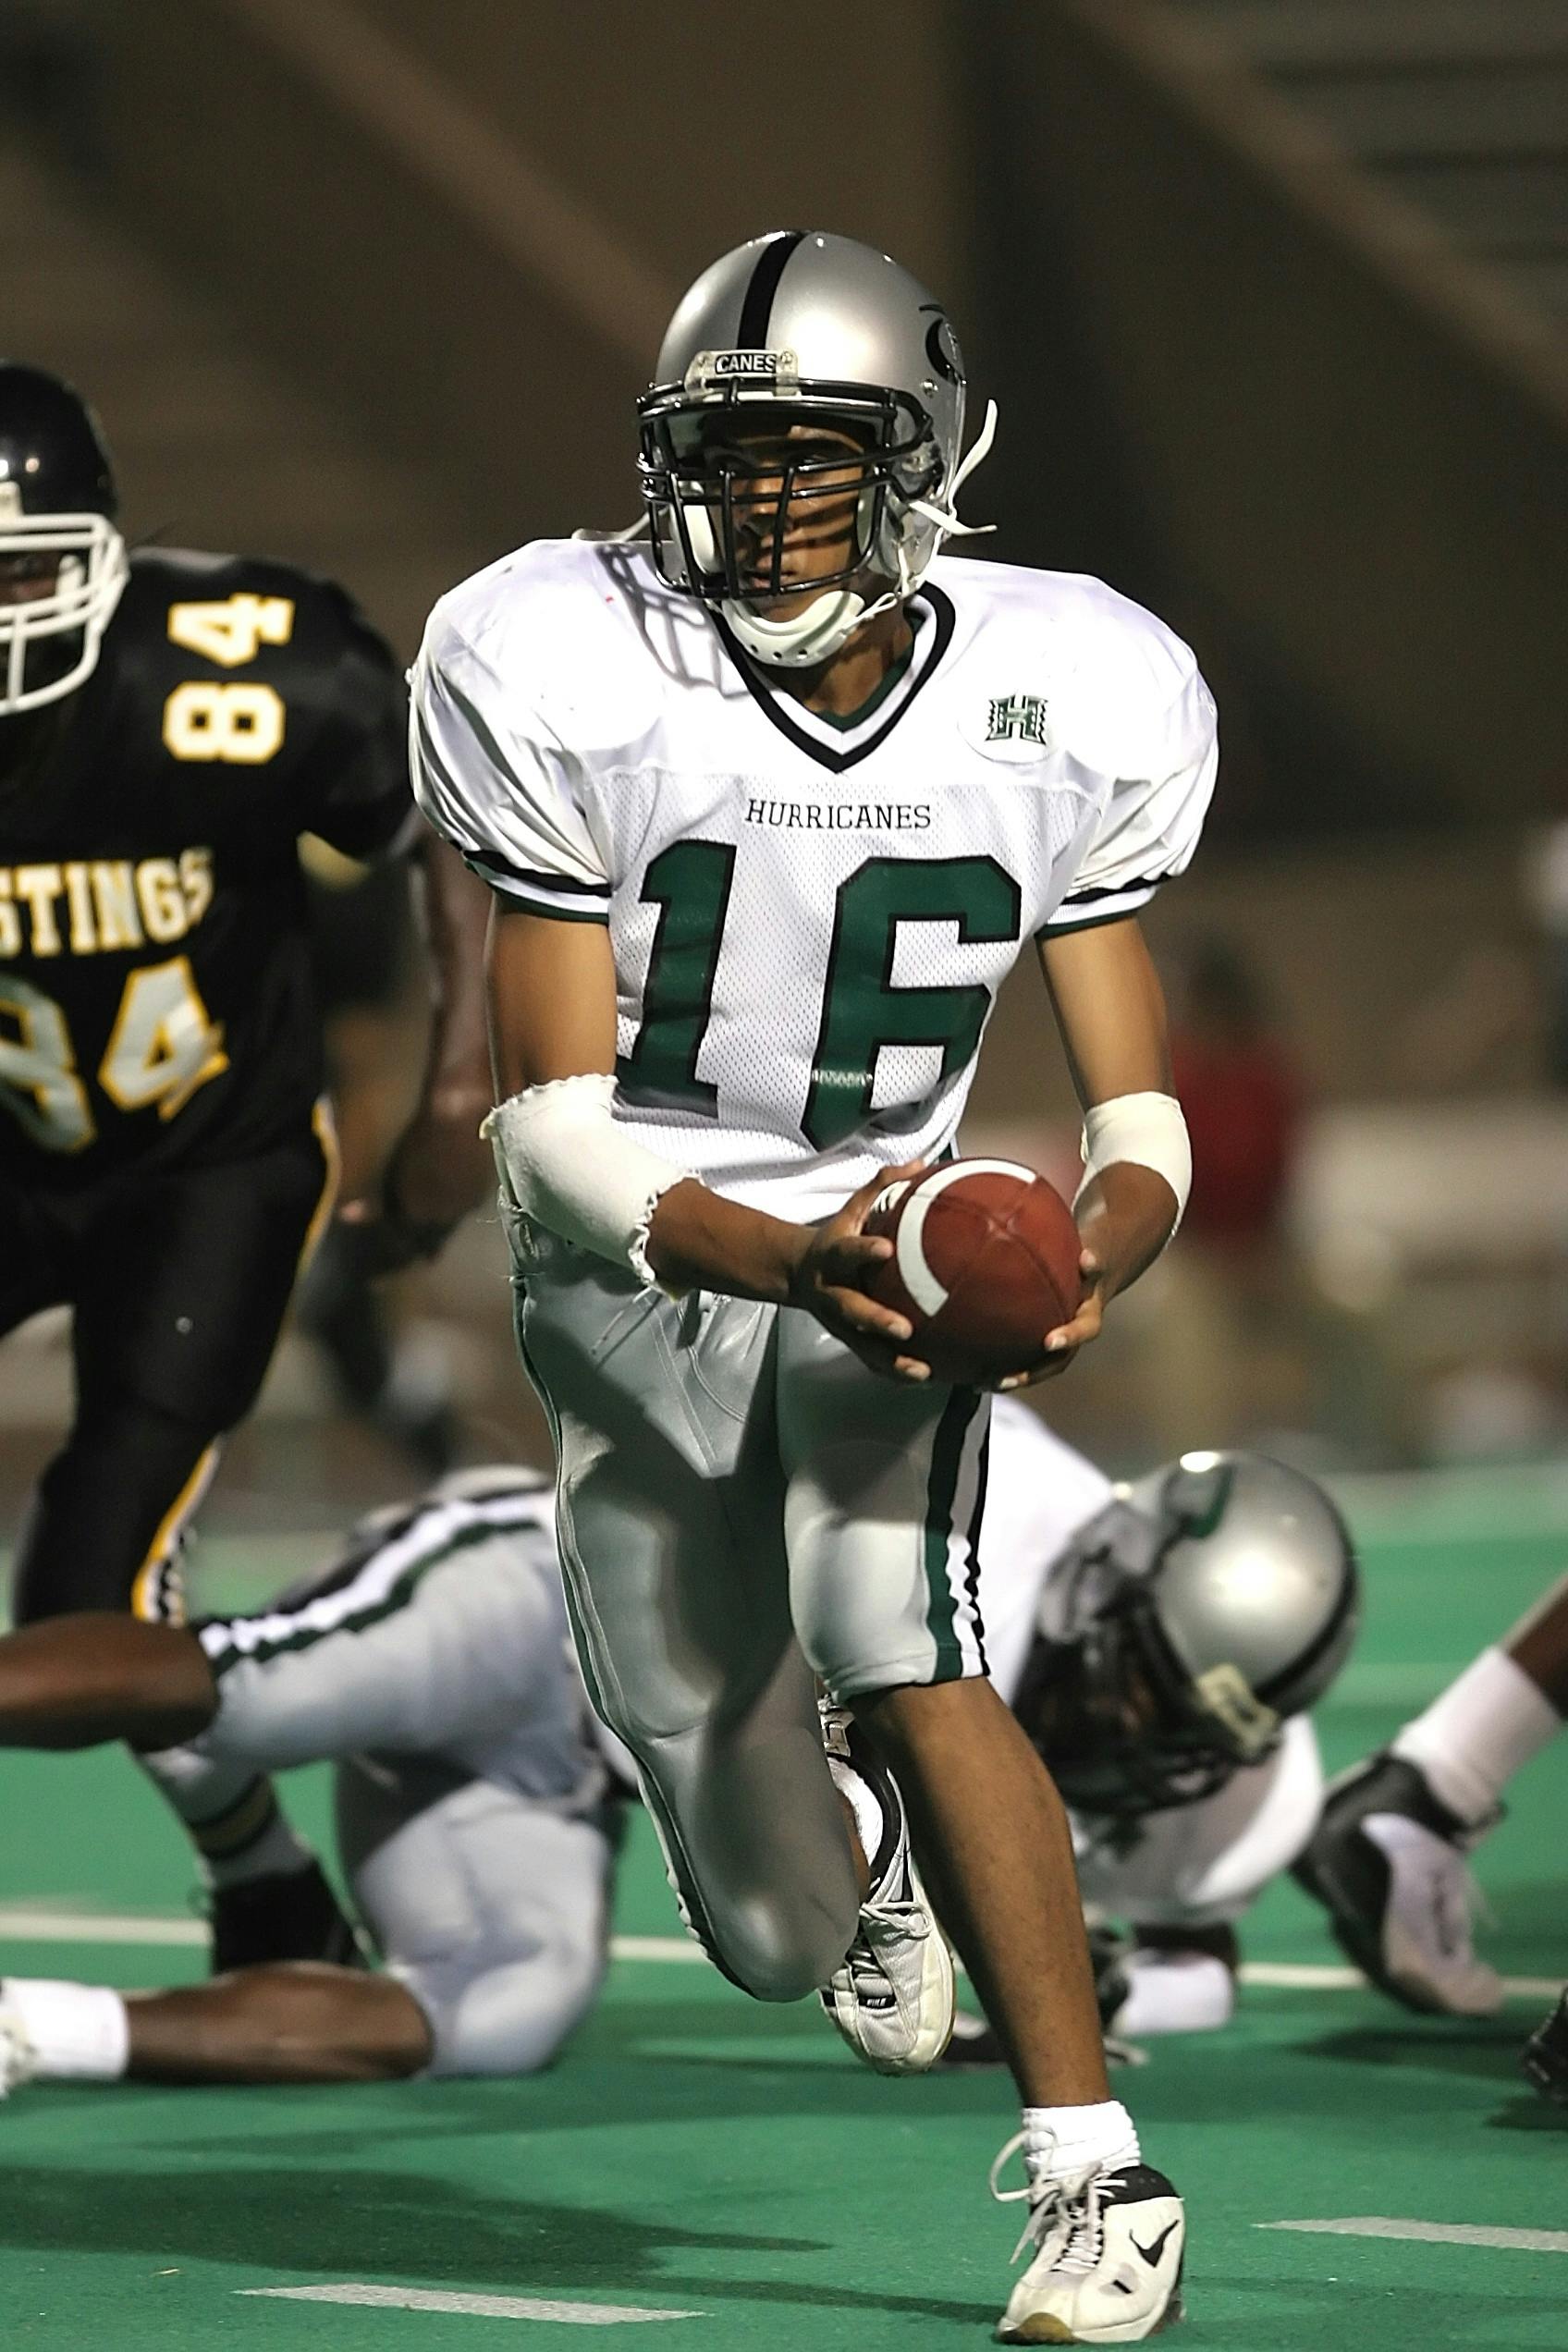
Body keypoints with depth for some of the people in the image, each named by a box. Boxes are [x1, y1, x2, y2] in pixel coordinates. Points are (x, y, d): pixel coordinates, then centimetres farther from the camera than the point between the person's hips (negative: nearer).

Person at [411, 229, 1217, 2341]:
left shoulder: (1066, 704, -9)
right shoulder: (569, 683, -16)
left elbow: (1138, 1104, -4)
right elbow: (559, 1123, -17)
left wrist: (1093, 1254, -28)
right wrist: (783, 1263, -36)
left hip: (894, 1257, 0)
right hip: (636, 1277, 0)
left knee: (896, 1645, -32)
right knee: (777, 1938, 5)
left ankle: (1096, 2170, -23)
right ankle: (860, 1834, 46)